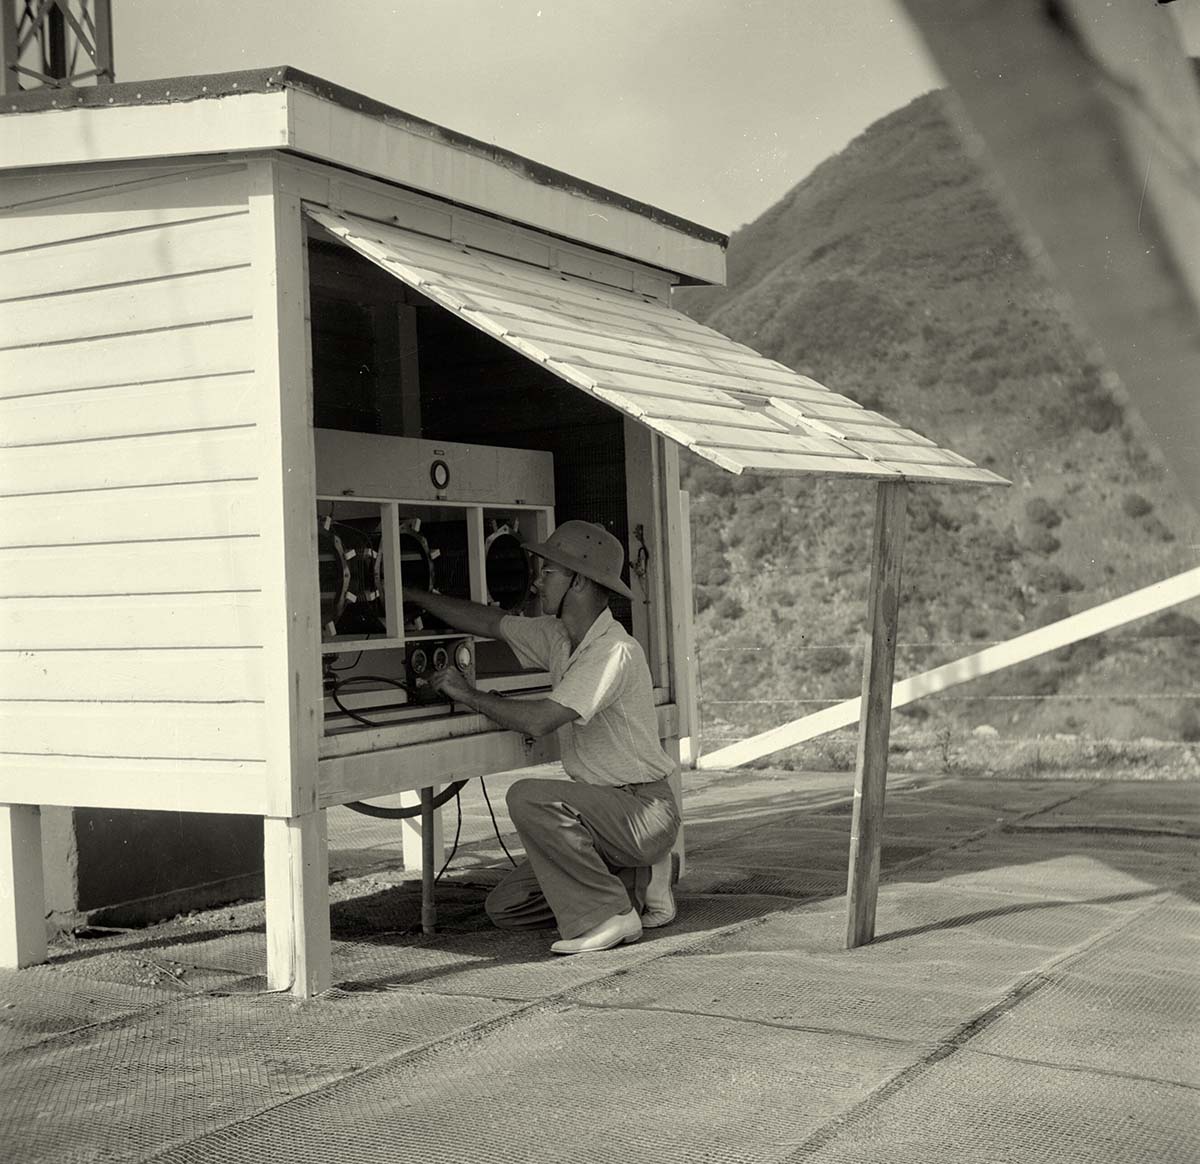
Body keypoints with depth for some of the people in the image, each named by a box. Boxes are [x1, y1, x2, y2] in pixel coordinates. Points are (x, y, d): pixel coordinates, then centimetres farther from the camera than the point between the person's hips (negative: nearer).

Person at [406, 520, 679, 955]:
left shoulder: (615, 652, -22)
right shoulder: (557, 637, 6)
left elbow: (539, 720, -29)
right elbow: (488, 622, 15)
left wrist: (471, 695, -14)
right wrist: (405, 592, 16)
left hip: (645, 809, -9)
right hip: (606, 812, 9)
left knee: (528, 797, -30)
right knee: (505, 907, 4)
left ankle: (610, 915, -17)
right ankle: (637, 882, 12)